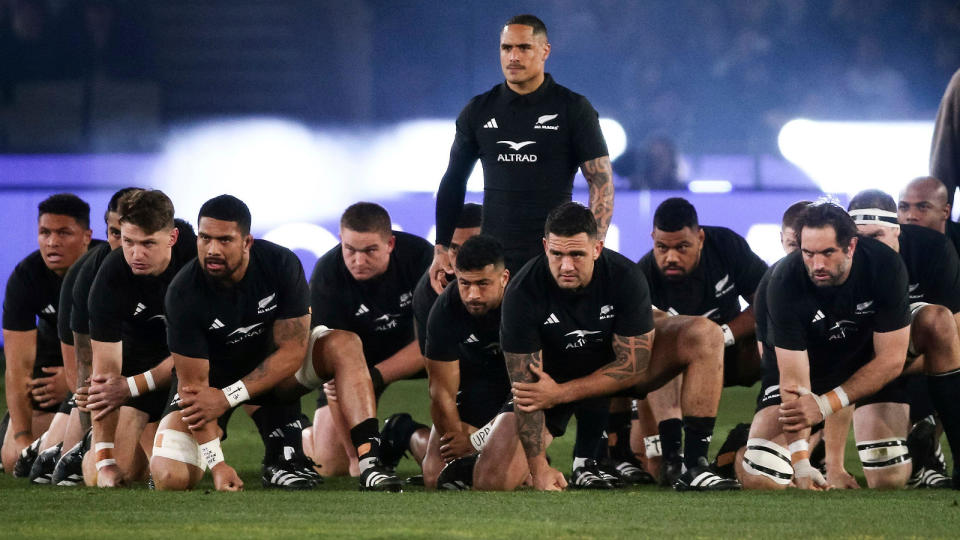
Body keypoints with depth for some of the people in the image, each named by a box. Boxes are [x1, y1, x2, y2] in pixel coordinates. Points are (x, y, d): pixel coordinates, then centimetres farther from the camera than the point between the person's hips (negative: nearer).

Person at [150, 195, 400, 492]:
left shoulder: (280, 264, -23)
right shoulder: (184, 294, -27)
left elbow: (292, 351, -20)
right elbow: (193, 384, -26)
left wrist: (227, 397, -28)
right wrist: (217, 464, -34)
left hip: (273, 367, 1)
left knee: (345, 344, -25)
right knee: (169, 478, -23)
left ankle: (370, 462, -30)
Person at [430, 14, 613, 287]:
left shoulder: (574, 109, 1)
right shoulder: (479, 111, 10)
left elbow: (602, 180, -2)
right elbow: (453, 182, 16)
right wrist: (441, 249, 9)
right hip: (493, 257, 3)